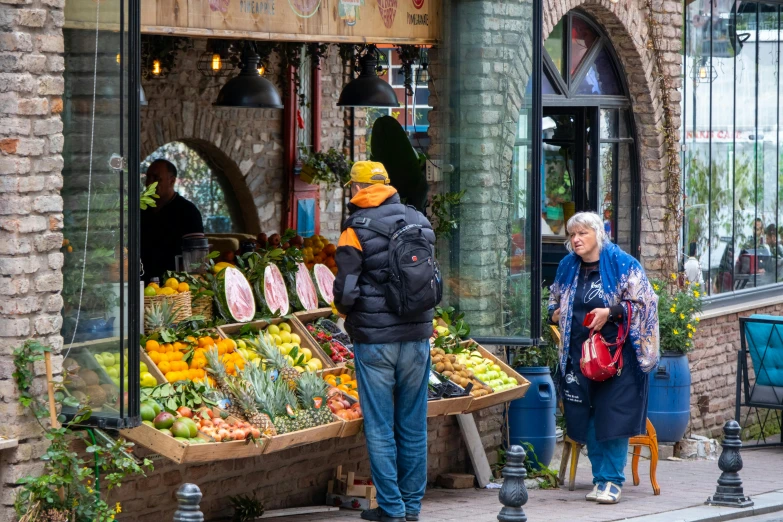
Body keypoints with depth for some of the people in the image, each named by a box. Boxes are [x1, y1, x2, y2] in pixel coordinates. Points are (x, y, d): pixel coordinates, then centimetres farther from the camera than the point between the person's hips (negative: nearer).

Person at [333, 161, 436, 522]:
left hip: (375, 339, -4)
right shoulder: (419, 222, 4)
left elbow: (345, 292, -13)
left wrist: (346, 311, 8)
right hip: (417, 335, 4)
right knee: (413, 425, 11)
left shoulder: (357, 231, -11)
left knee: (380, 427, 3)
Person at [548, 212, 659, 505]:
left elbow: (644, 302, -8)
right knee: (587, 418, 4)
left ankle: (612, 480, -3)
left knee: (614, 414, -9)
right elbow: (554, 302, 27)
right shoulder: (568, 267, 12)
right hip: (579, 354, 5)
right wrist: (556, 315, 5)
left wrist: (610, 312, -17)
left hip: (616, 354, -5)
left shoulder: (622, 265, -4)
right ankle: (600, 477, 12)